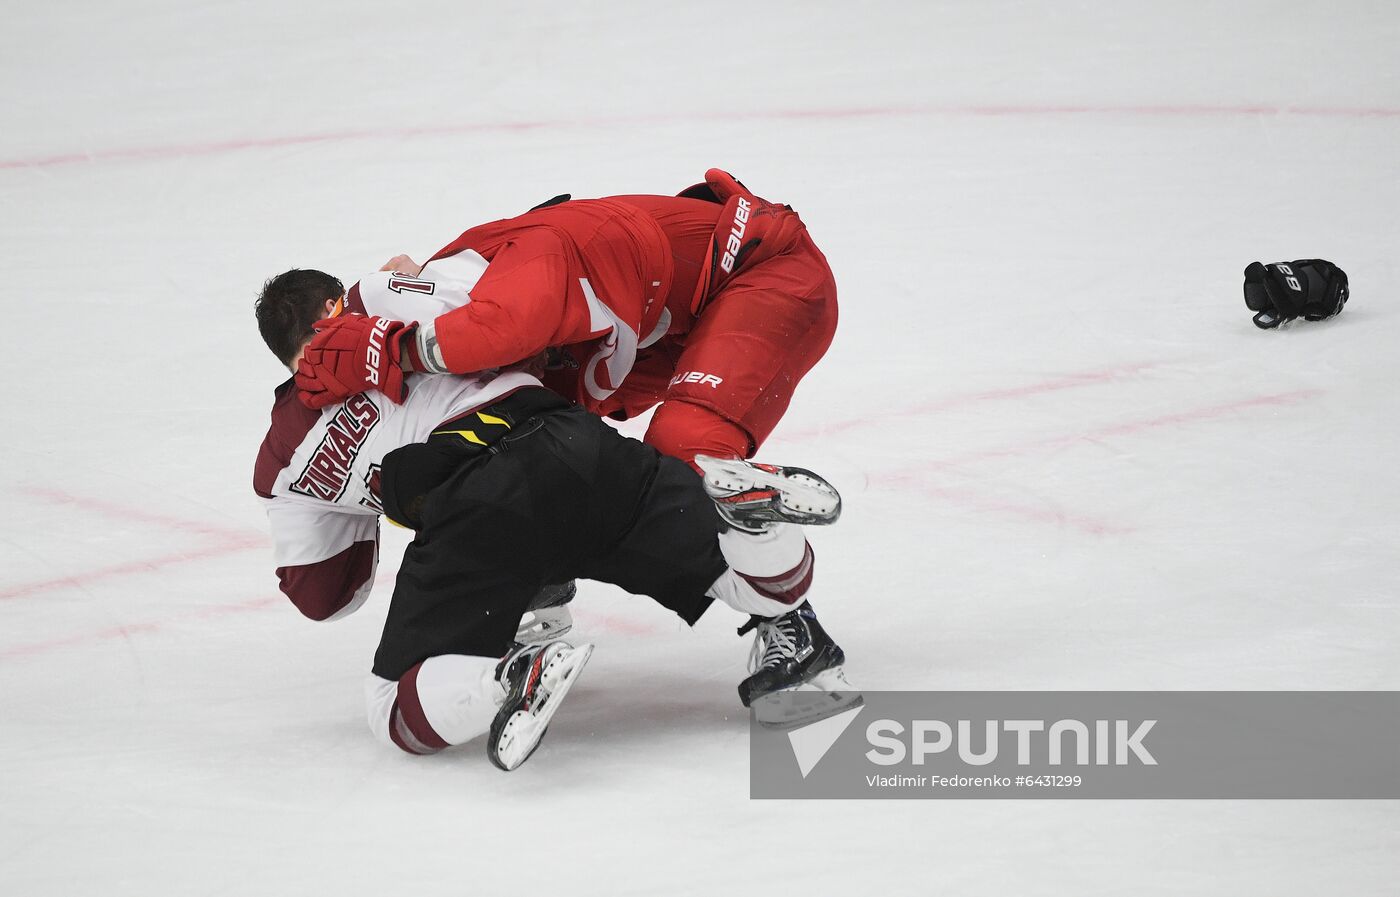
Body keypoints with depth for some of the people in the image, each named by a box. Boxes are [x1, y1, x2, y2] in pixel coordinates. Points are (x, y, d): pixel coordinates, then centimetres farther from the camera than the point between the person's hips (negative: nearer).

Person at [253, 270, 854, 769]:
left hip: (467, 506, -2)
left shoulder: (282, 460, 26)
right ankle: (734, 499, -24)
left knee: (397, 711, 10)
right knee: (770, 582, 10)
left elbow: (321, 596, 33)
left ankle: (515, 679, -20)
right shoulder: (380, 300, 27)